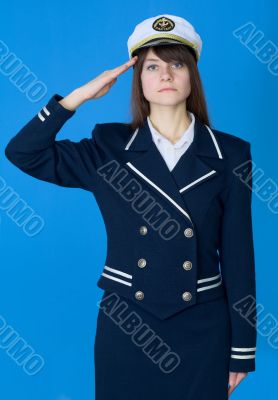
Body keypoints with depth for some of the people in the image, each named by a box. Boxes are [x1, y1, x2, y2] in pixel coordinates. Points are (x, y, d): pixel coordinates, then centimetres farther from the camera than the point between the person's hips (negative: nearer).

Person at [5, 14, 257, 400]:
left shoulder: (229, 154, -3)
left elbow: (237, 253, -2)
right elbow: (22, 152, -6)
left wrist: (242, 347, 0)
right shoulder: (109, 148, 0)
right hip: (126, 324, 1)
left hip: (202, 328, 0)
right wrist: (83, 94, -12)